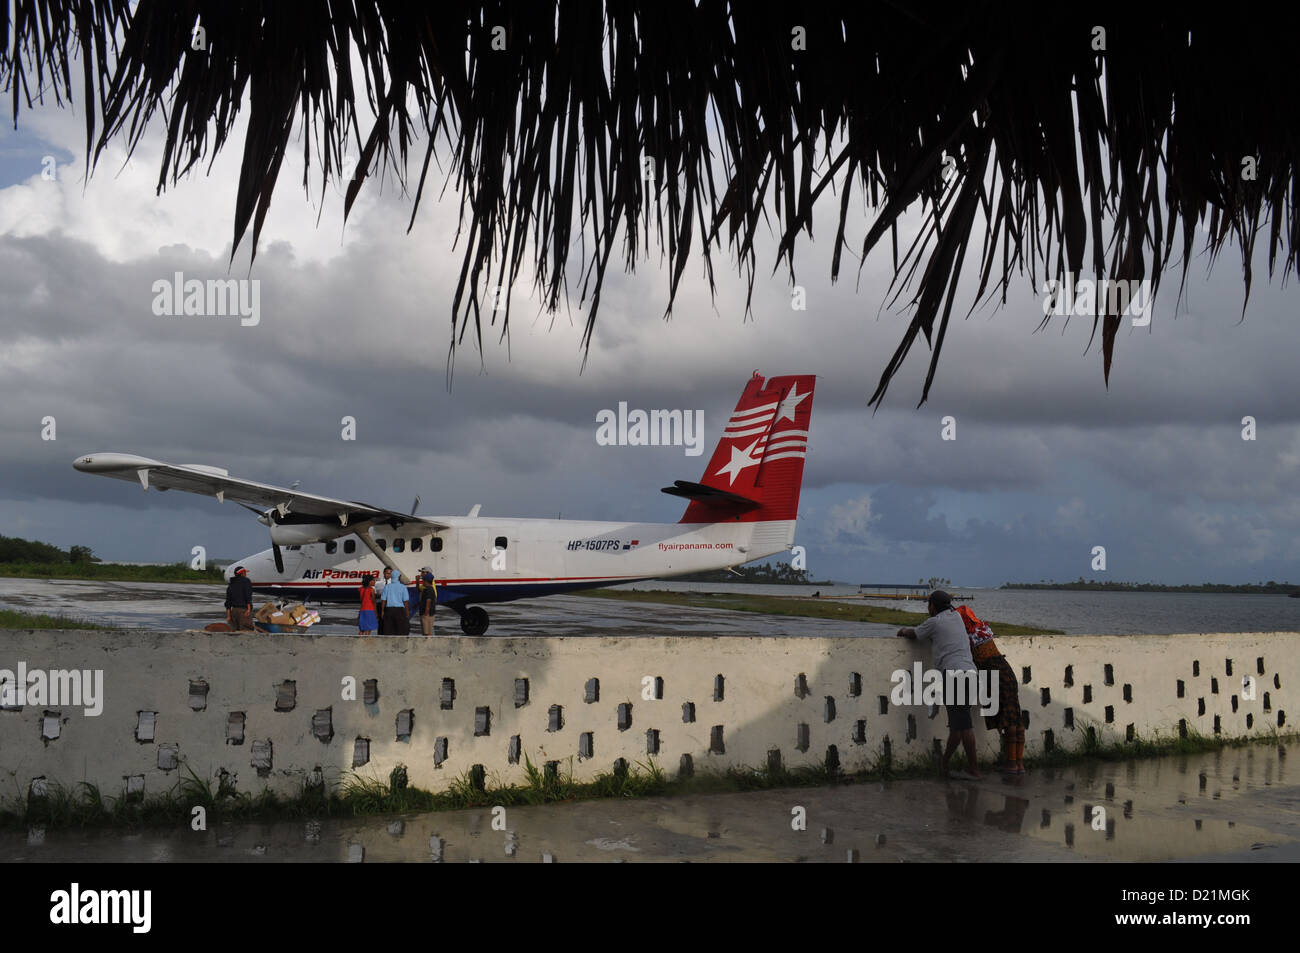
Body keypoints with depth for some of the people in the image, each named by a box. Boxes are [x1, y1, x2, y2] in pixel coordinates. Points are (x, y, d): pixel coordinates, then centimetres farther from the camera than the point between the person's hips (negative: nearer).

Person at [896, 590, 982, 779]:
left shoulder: (934, 622, -1)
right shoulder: (956, 616, 19)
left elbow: (912, 634, 14)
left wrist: (902, 632, 37)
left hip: (954, 674, -9)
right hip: (969, 671, 9)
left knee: (962, 724, -8)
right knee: (957, 723, 12)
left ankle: (974, 769, -7)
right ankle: (944, 763, 21)